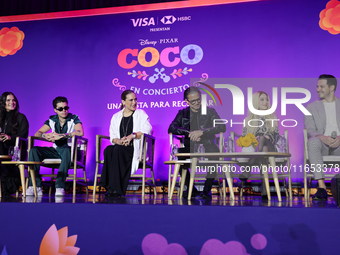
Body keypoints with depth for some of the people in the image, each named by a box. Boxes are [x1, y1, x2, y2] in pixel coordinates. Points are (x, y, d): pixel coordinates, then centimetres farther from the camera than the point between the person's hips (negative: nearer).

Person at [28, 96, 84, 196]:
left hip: (70, 150, -5)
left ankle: (60, 187, -41)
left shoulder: (74, 119, -2)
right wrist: (45, 136, -17)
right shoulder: (52, 120, 11)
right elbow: (37, 133, 8)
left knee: (66, 150, -41)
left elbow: (80, 132, -22)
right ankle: (35, 187, -21)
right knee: (33, 150, -16)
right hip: (56, 150, 5)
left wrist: (61, 135, -26)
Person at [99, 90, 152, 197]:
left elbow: (147, 129, -3)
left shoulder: (141, 114, 13)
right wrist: (118, 141, -12)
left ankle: (116, 189, -35)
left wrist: (133, 135, -17)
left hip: (135, 148, -3)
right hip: (119, 147, 3)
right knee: (108, 150, -32)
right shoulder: (116, 117, 21)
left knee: (118, 150, -35)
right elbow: (112, 136, 12)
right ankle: (109, 185, -33)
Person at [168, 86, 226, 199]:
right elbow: (171, 128, 2)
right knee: (178, 153, -31)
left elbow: (222, 127, -4)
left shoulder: (210, 111, 10)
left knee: (214, 150, -35)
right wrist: (189, 133, -13)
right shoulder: (183, 113, 15)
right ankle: (192, 189, -15)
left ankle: (207, 190, -19)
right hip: (189, 147, 1)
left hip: (206, 146, -1)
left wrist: (202, 132, -17)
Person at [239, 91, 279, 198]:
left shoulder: (273, 118, 22)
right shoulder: (248, 120, 18)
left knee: (262, 139, -35)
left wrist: (266, 137, -12)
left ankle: (247, 171, -45)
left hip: (269, 147, 0)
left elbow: (276, 135, 11)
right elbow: (244, 137, 11)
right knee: (264, 150, -37)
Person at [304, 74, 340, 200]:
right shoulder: (311, 107, 16)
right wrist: (323, 138, -19)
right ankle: (322, 187, -43)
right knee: (312, 141, -37)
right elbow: (309, 130, 3)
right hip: (322, 145, 0)